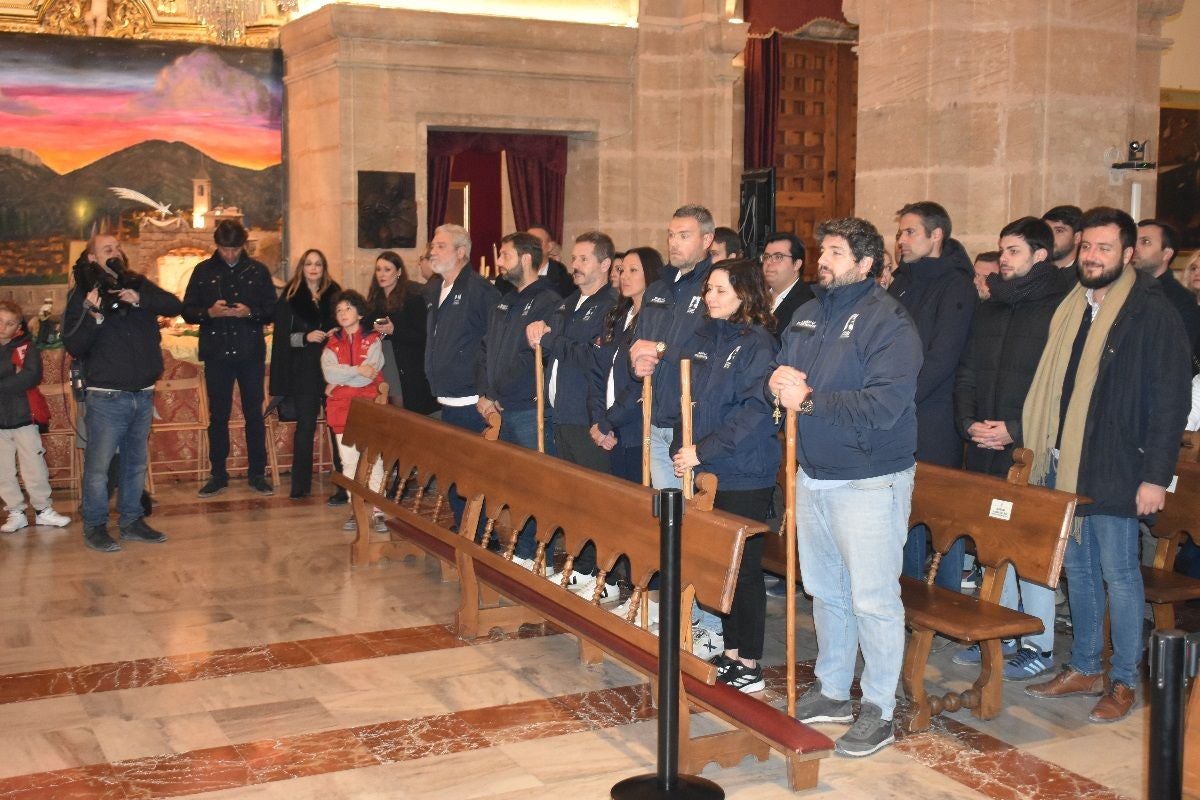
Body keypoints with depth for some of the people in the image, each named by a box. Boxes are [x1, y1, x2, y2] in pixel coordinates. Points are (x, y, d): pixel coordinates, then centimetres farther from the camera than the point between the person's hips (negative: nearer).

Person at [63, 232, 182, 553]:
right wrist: (93, 314, -24)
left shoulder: (138, 285, 7)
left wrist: (140, 300, -21)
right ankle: (94, 527, 11)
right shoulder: (83, 294, -4)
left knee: (136, 463, 14)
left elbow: (175, 306, -6)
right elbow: (73, 346, -9)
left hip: (143, 394, 5)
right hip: (106, 397, -4)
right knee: (98, 466, -1)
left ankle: (131, 521, 25)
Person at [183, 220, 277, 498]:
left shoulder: (258, 271, 4)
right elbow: (187, 311, 4)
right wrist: (209, 312, -16)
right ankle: (218, 475, 14)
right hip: (216, 353, 0)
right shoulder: (203, 271, 5)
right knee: (218, 416, 6)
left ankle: (257, 473, 12)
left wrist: (250, 312, -15)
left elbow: (272, 310, 4)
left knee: (254, 414, 4)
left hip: (251, 352, 0)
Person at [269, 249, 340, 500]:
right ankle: (301, 484, 4)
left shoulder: (334, 294, 9)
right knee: (305, 425, 0)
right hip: (304, 371, -1)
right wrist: (306, 337, -14)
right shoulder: (290, 298, 4)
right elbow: (282, 336, 1)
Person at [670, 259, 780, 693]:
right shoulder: (702, 339, 11)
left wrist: (703, 450, -21)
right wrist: (684, 449, 4)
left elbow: (754, 412, -20)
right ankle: (730, 651, 25)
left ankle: (749, 665, 11)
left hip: (744, 477, -7)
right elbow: (686, 397, 18)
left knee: (743, 568, 1)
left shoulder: (758, 343, -11)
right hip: (705, 473, 7)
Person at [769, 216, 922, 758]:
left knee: (872, 599, 0)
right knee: (824, 591, 17)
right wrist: (777, 382, -12)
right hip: (812, 474, 8)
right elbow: (779, 380, 13)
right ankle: (831, 691, 31)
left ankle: (878, 712, 12)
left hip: (868, 482, -7)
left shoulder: (888, 322, -13)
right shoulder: (807, 314, 11)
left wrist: (809, 400, -22)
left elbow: (884, 405, -24)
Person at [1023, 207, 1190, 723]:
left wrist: (1155, 476, -16)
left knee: (1118, 574, 2)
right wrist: (1042, 450, 13)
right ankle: (1084, 669, 26)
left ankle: (1124, 682, 14)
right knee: (1077, 569, 14)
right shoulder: (1070, 307, 11)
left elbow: (1171, 399, -12)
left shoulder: (1152, 312, -9)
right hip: (1064, 465, 7)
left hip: (1114, 470, -7)